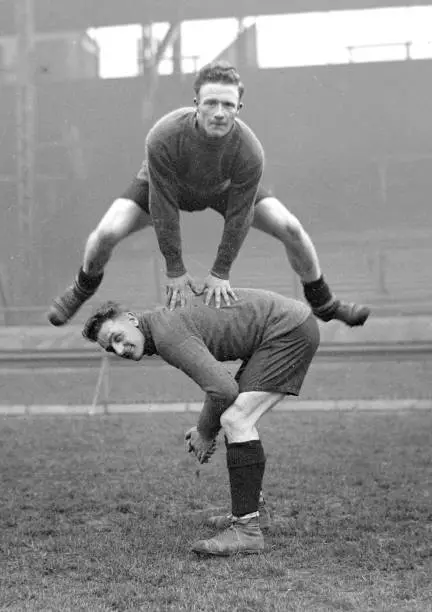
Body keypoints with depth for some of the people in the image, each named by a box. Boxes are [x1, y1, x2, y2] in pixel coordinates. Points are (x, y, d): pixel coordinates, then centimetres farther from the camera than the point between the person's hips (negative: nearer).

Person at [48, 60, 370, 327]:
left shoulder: (249, 152, -39)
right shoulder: (163, 137, -42)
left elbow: (238, 216, -25)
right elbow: (163, 207, -30)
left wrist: (221, 272, -17)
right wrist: (175, 270, -21)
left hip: (224, 188, 1)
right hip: (165, 184, -1)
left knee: (291, 228, -11)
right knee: (106, 233, -18)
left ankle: (324, 303, 16)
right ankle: (82, 290, 17)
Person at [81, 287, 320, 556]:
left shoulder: (167, 335, -20)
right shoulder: (164, 319, 11)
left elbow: (223, 389, -25)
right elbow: (219, 378, 21)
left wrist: (205, 433, -8)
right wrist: (205, 429, 13)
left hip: (290, 328, -10)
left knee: (236, 421, -16)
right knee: (237, 420, 16)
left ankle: (247, 530, -17)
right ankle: (251, 508, 29)